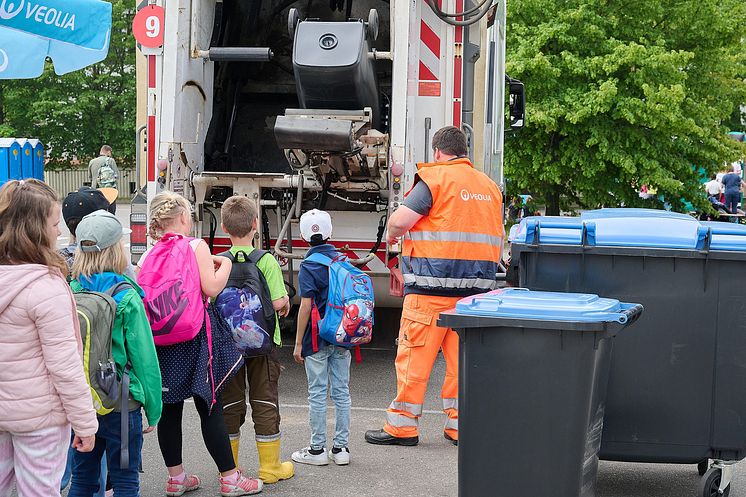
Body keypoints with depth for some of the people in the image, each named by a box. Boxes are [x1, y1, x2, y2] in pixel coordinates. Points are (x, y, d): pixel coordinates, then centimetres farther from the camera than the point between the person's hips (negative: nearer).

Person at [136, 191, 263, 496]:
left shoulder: (145, 258, 6)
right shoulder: (196, 247, -7)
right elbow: (211, 288, -14)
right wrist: (224, 264, 3)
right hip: (193, 340, -4)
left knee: (169, 409, 10)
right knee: (210, 408, 1)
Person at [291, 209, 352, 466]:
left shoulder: (308, 267, -10)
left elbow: (306, 306, -14)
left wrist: (298, 343, -9)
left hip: (317, 338, -5)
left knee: (318, 393, 1)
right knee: (341, 391, 9)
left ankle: (317, 449, 6)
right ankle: (341, 447, 12)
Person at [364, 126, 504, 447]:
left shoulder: (434, 179, -5)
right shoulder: (490, 186, 16)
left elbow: (400, 220, -13)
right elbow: (498, 241, 22)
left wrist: (392, 234, 7)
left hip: (431, 288, -6)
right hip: (477, 287, 6)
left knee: (414, 356, 0)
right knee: (463, 356, 10)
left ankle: (401, 425, 5)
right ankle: (460, 424, 12)